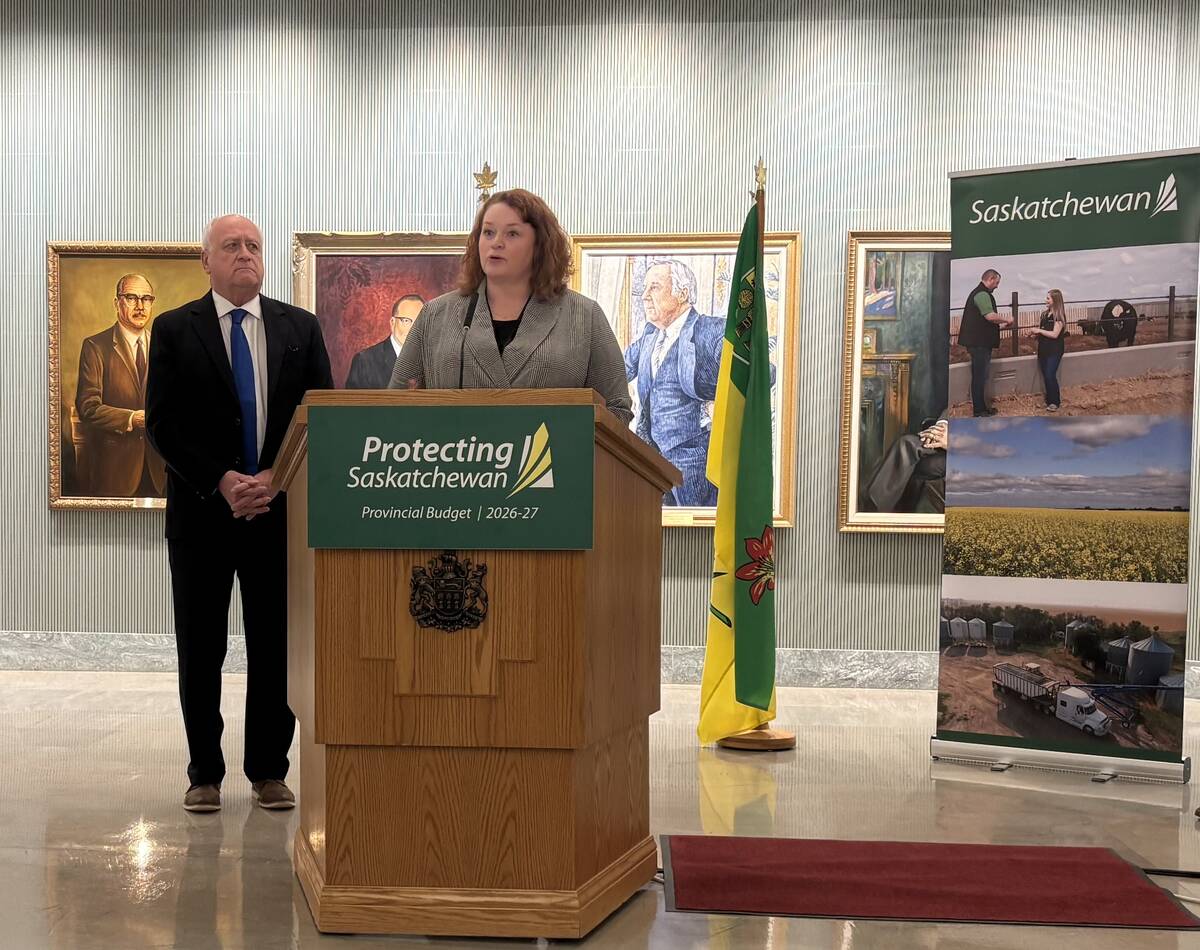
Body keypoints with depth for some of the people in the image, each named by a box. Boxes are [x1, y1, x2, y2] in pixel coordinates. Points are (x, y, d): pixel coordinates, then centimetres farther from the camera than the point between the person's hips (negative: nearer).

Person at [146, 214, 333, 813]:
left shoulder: (300, 328, 7)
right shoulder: (174, 329, 3)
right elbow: (162, 423, -3)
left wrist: (275, 478, -10)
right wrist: (221, 482, -14)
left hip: (280, 509, 1)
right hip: (201, 511, -1)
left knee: (275, 649, 5)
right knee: (200, 650, 6)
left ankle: (269, 772, 17)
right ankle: (205, 774, 17)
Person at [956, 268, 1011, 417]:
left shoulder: (978, 293, 19)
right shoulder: (983, 294, -16)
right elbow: (990, 315, -27)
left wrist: (1000, 324, 21)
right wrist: (1006, 320, -12)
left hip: (979, 341, 11)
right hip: (980, 342, -11)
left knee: (979, 375, 15)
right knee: (980, 375, -5)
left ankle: (981, 406, 22)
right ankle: (979, 409, 0)